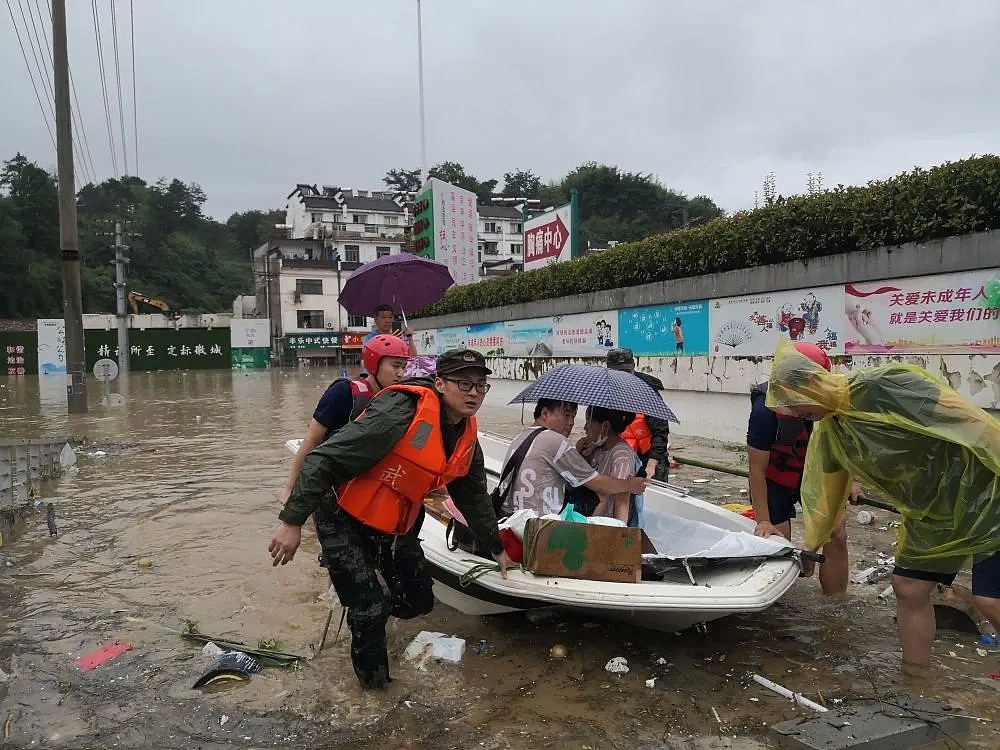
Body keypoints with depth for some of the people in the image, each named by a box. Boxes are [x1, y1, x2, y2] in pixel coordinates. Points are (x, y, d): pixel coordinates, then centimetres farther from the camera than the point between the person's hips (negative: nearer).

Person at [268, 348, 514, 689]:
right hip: (344, 523, -7)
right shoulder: (400, 413, -30)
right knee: (368, 612, -7)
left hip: (396, 527, 8)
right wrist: (292, 521, -31)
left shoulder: (467, 436, -2)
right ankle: (373, 680, 21)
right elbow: (324, 460, -30)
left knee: (419, 602, 10)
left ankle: (372, 612, 41)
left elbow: (474, 497, 14)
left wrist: (496, 547, 22)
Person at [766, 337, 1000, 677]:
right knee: (908, 589, 8)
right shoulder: (828, 433, -1)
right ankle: (914, 676, 24)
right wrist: (810, 546, 16)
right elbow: (826, 494, 10)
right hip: (930, 518, 8)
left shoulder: (890, 385, -26)